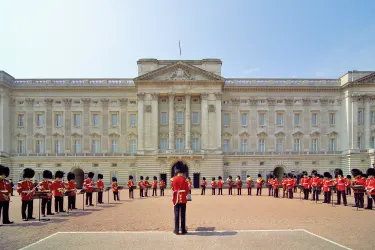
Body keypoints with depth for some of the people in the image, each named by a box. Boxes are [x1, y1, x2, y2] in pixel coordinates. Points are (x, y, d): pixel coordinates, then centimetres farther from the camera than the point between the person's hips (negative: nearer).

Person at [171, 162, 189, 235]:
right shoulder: (185, 179, -6)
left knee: (177, 214, 5)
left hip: (176, 199, 1)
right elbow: (187, 190, -2)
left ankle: (176, 230, 7)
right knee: (183, 215, 4)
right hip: (183, 199, -1)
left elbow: (173, 189, 6)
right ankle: (183, 230, 8)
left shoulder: (174, 179, -2)